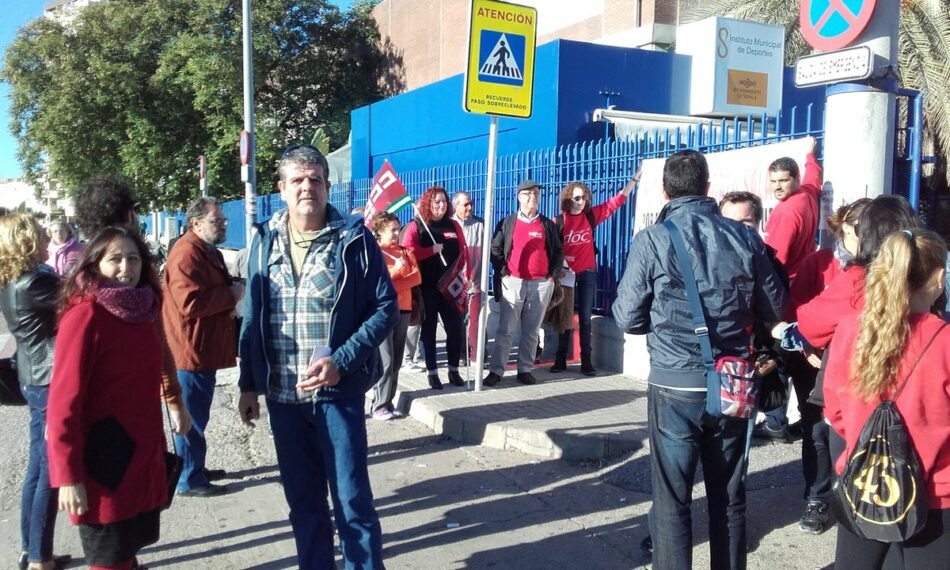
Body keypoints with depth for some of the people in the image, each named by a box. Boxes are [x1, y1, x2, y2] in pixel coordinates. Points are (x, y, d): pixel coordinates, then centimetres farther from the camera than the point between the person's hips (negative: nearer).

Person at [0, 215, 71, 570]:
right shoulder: (33, 282, -20)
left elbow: (61, 290, 12)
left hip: (34, 380, 9)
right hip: (52, 382, -9)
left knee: (38, 467, 17)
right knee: (51, 471, -1)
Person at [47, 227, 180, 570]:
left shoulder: (144, 310, 6)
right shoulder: (84, 314, -15)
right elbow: (64, 400, -18)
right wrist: (68, 475, -19)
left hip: (143, 452, 7)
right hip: (104, 460, -7)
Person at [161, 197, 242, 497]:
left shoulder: (210, 253, 16)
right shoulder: (186, 254, -19)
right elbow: (190, 303, -27)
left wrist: (232, 290, 9)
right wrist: (231, 295, -18)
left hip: (205, 349, 11)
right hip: (191, 351, -11)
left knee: (196, 415, 19)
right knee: (192, 416, -2)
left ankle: (196, 468, 31)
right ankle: (190, 480, 8)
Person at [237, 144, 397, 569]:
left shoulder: (354, 238, -6)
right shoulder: (265, 241, 5)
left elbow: (386, 307, -7)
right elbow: (253, 317, 10)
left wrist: (341, 361, -17)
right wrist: (249, 384, 9)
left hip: (337, 391, -3)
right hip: (283, 394, 4)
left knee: (352, 501, 2)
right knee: (302, 501, 15)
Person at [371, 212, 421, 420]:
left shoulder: (405, 251, 15)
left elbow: (417, 277, 3)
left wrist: (393, 285, -11)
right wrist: (395, 270, -15)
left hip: (403, 309, 6)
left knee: (396, 360, 6)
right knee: (385, 359, -11)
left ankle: (388, 403, 13)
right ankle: (379, 406, -6)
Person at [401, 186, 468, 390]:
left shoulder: (454, 225, 11)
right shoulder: (415, 226, 0)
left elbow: (463, 253, 10)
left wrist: (467, 277, 2)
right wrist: (432, 250, -14)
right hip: (426, 287, -3)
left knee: (455, 328, 3)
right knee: (428, 329, 5)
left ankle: (454, 370, 18)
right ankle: (432, 372, 14)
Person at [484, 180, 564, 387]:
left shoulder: (547, 225, 11)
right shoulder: (507, 223, 7)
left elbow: (558, 252, 14)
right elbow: (495, 249, 5)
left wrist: (553, 275, 3)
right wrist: (503, 274, -5)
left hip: (541, 284, 2)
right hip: (513, 283, -2)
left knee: (531, 331, 6)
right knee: (505, 330, -4)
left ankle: (525, 370, 14)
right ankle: (496, 371, -1)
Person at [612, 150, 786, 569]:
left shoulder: (653, 240, -9)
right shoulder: (745, 238, 0)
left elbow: (628, 318, -6)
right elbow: (774, 308, 8)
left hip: (675, 385, -3)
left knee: (671, 499, 6)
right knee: (729, 495, 16)